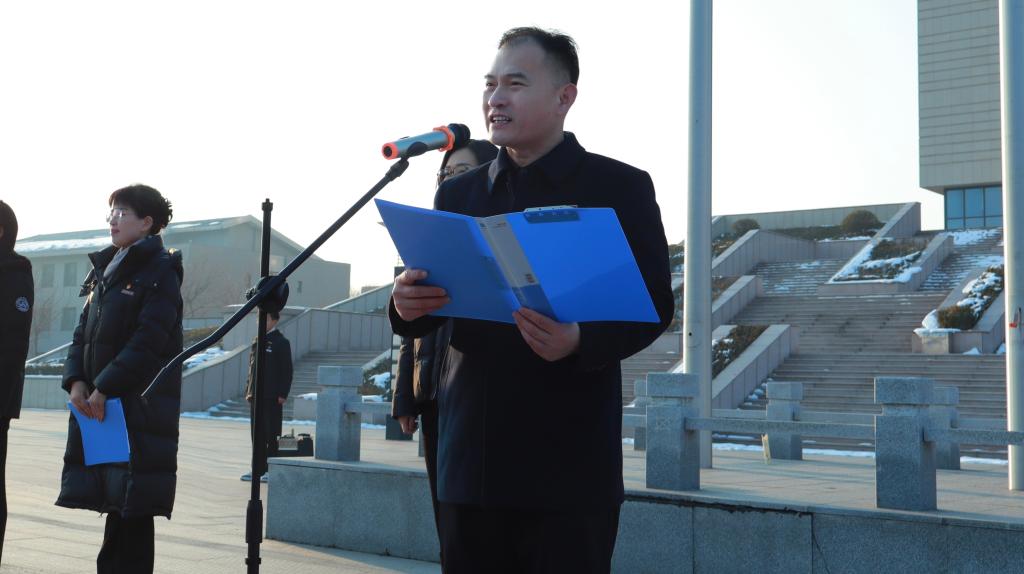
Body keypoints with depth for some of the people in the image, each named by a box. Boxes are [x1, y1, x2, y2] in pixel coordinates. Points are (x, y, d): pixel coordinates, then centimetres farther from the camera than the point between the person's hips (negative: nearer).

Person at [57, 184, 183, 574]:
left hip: (140, 405, -7)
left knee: (131, 507, -5)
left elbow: (148, 342, -15)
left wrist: (104, 388, -17)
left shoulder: (159, 273, -6)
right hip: (96, 403, 7)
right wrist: (76, 381, 0)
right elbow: (83, 332, 17)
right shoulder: (103, 271, 19)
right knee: (114, 502, 11)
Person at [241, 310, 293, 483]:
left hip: (272, 397, -7)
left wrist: (283, 394, -14)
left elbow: (287, 371, -8)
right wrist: (249, 391, 12)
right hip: (256, 396, 7)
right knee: (257, 434, 10)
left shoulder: (281, 342, -4)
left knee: (271, 435, -3)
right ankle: (258, 469, 17)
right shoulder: (256, 341, 16)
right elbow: (252, 369, 19)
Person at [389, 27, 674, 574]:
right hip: (471, 457, 4)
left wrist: (581, 341, -24)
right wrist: (406, 305, -11)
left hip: (570, 461, -4)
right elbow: (428, 302, 14)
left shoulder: (620, 187, -1)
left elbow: (653, 304, -4)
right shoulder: (457, 194, 13)